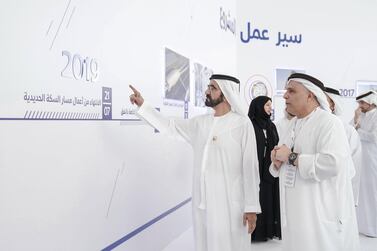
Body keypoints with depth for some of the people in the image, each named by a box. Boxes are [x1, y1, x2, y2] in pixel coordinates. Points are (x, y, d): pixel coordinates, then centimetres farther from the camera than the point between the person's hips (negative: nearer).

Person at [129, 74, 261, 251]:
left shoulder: (242, 123, -9)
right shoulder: (201, 122, 8)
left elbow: (250, 168, -10)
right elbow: (170, 126, 17)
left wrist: (251, 207, -10)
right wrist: (142, 105, 12)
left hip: (229, 205, -5)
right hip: (201, 203, 6)